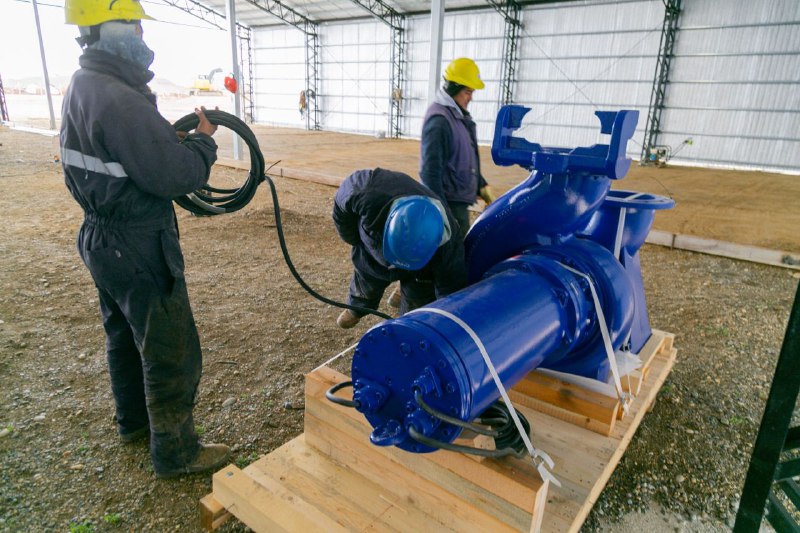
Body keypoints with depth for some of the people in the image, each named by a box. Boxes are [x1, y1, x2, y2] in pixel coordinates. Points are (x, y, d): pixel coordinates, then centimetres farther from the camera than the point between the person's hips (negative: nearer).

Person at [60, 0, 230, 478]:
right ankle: (177, 453, 20)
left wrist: (177, 135, 4)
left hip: (105, 239, 10)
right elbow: (175, 175, -25)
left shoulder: (82, 87, 7)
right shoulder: (119, 100, -25)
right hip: (139, 250, -10)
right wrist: (205, 140, -9)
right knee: (172, 354, 3)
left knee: (126, 336, 24)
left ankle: (134, 421, 45)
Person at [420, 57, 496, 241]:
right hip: (448, 203, -10)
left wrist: (482, 187, 19)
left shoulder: (459, 116, 13)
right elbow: (431, 170, -22)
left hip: (460, 201, 10)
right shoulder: (439, 119, -18)